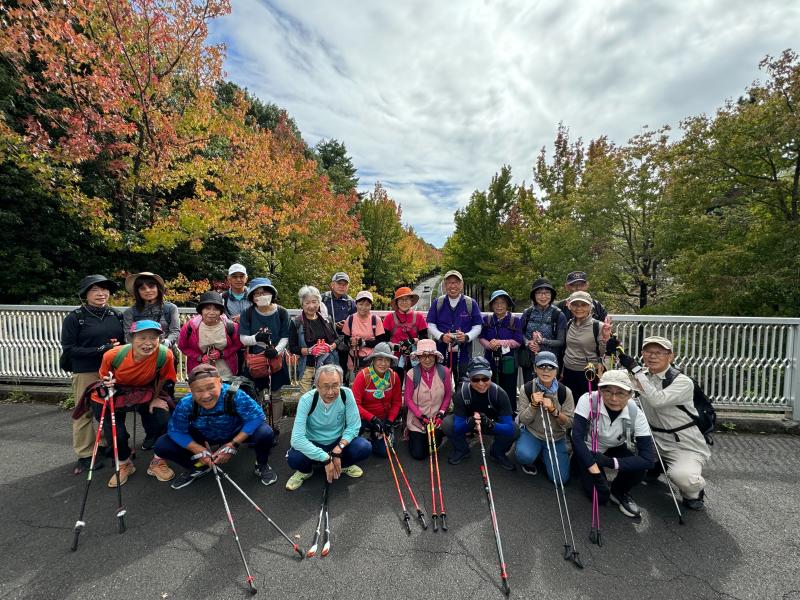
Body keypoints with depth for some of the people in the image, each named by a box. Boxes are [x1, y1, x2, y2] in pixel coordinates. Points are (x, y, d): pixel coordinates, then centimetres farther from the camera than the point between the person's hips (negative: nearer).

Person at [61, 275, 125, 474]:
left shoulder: (117, 315, 5)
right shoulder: (74, 317, -4)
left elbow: (126, 340, 13)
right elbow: (69, 349, -7)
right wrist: (101, 350, -17)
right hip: (85, 373, -3)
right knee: (84, 413, 5)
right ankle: (85, 455, 19)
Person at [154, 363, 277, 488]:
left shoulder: (235, 396, -37)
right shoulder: (185, 404, -28)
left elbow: (257, 417, -31)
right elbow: (176, 431, -13)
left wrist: (233, 445, -31)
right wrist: (199, 451, -21)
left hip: (236, 434, -3)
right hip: (203, 437, 3)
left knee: (265, 433, -31)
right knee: (161, 446, -13)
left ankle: (262, 466, 4)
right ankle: (199, 467, 15)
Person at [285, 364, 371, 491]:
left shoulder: (346, 394, -20)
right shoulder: (307, 400, -26)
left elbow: (353, 426, -13)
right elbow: (296, 439, -31)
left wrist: (338, 449, -28)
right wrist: (326, 459, -33)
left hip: (338, 442, 2)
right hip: (313, 444, -1)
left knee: (365, 448, -24)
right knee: (294, 458, -32)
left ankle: (344, 464, 10)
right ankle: (305, 470, 6)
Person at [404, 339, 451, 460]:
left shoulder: (444, 372, -13)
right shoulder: (412, 374, -18)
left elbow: (448, 395, -4)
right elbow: (407, 398, -11)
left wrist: (441, 412, -12)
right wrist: (420, 416, -17)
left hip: (436, 419, 1)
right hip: (417, 420, -1)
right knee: (419, 454, 5)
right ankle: (411, 435, 36)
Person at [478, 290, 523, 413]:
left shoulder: (514, 320, 0)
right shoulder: (486, 319, 7)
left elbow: (518, 341, -6)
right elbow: (481, 337, 4)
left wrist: (500, 342, -17)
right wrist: (489, 344, -16)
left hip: (508, 361, -2)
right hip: (490, 360, 2)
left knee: (508, 391, 4)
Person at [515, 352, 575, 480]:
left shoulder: (565, 392, -12)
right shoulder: (526, 389, -14)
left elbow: (569, 423, -8)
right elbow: (524, 421, -9)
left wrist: (553, 410, -26)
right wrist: (534, 405, -27)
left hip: (556, 438, 2)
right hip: (531, 433, -1)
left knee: (560, 479, -9)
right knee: (524, 456, -32)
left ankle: (544, 456, 23)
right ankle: (529, 460, 8)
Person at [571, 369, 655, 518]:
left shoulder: (635, 413, -25)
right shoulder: (588, 401, -32)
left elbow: (648, 458, -27)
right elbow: (577, 437, -32)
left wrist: (609, 462, -37)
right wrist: (595, 471, -33)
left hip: (615, 449, 2)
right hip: (586, 450, -2)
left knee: (638, 470, -25)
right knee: (600, 497, -10)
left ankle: (619, 491, 7)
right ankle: (578, 464, 19)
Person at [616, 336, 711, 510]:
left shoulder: (683, 382, -18)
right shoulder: (643, 375, 1)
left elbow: (657, 400, -34)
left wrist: (635, 369, -34)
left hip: (686, 445, -6)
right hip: (655, 439, 6)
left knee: (682, 477, -30)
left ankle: (694, 491, 8)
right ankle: (655, 466, 18)